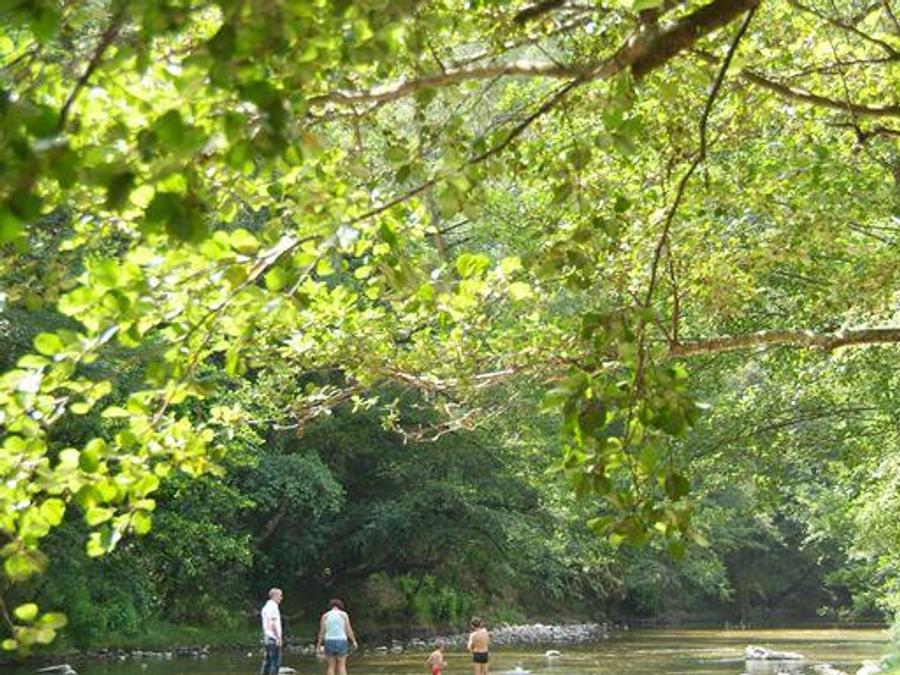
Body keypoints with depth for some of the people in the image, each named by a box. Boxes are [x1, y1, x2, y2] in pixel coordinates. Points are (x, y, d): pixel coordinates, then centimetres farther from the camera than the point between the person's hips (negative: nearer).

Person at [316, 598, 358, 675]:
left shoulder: (325, 616, 1)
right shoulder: (344, 615, -2)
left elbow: (322, 632, -1)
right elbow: (348, 630, -4)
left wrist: (319, 644, 10)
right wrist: (354, 642, 6)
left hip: (329, 643, 1)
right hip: (341, 642, -1)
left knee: (331, 668, 6)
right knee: (342, 667, 4)